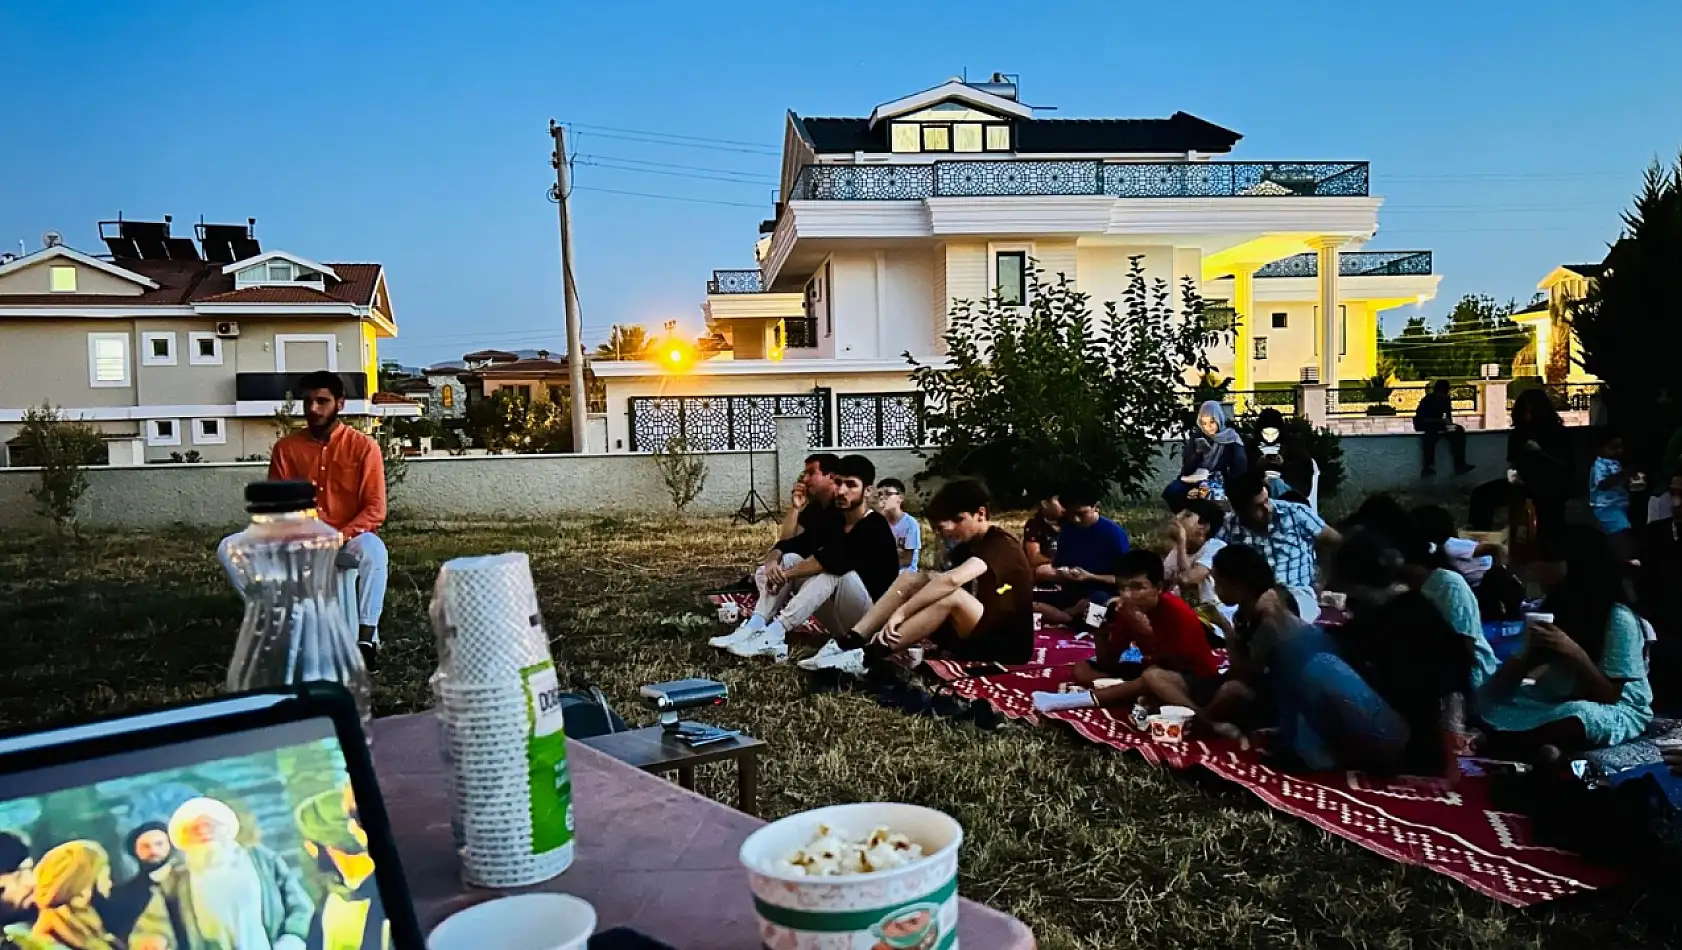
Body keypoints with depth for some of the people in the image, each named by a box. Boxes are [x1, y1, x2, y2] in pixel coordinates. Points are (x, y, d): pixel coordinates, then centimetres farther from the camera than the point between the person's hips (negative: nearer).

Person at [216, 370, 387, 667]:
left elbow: (375, 509, -8)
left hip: (346, 539, -4)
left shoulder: (363, 447, -4)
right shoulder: (286, 447, 5)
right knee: (229, 549, -17)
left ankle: (367, 636, -32)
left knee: (373, 549, -39)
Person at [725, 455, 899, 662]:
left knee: (832, 569, -32)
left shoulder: (875, 528, -15)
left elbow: (835, 559, -31)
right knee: (789, 559, -6)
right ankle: (754, 627, -23)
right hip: (839, 621, 7)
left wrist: (787, 574, -24)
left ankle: (773, 635, -40)